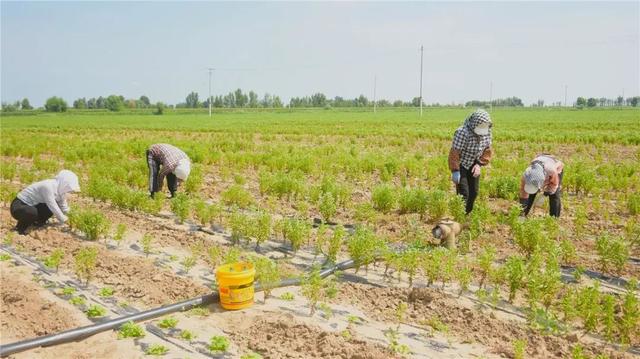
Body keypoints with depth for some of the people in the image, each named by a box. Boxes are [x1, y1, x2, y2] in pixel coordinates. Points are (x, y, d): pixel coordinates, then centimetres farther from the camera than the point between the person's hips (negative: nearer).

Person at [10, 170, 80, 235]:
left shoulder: (59, 188, -1)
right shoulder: (48, 187, -29)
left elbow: (63, 206, 10)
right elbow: (52, 206, -27)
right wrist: (63, 219, -17)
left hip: (32, 205, 8)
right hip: (18, 206, -8)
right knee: (33, 212, -39)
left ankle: (38, 222, 10)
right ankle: (20, 227, -9)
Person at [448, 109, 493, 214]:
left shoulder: (487, 132, -8)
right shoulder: (463, 132, -28)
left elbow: (487, 150, 3)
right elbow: (454, 153, -26)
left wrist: (480, 164, -10)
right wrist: (455, 171, -27)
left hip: (474, 166, 6)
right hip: (461, 165, -6)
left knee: (474, 192, 8)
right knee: (463, 193, -12)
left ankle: (468, 215, 24)